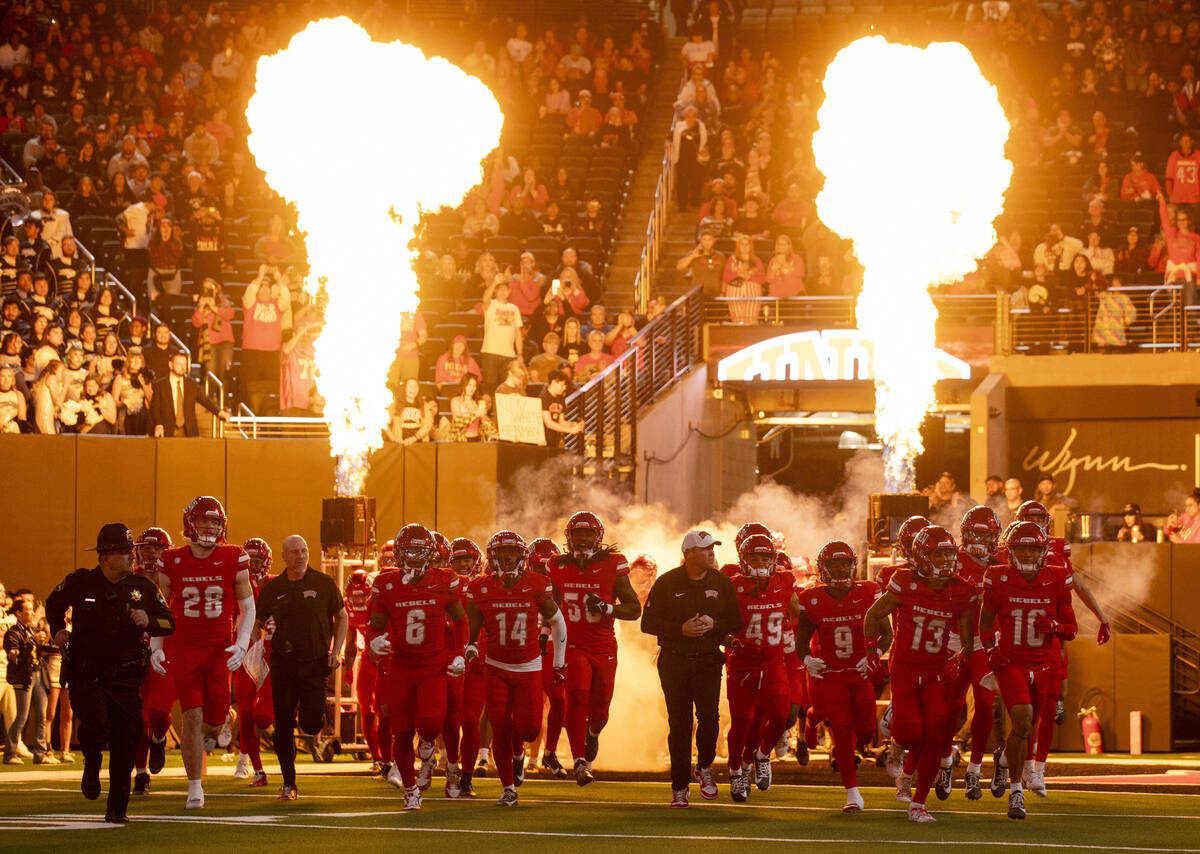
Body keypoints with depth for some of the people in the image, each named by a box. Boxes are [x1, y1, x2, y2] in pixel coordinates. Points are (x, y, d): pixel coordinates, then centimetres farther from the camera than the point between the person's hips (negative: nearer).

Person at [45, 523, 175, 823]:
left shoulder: (142, 587, 3)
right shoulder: (81, 583, -1)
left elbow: (169, 623, 7)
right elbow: (54, 604, 20)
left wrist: (149, 622, -13)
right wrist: (58, 629, 4)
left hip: (125, 677, 2)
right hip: (85, 675, -2)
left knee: (125, 742, -2)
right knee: (96, 725, -24)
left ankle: (117, 808, 12)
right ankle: (92, 765, 11)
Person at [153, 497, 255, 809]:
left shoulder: (234, 561, -3)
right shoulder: (173, 562, -1)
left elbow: (247, 608, 5)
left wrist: (241, 644, -9)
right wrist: (156, 646, 0)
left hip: (221, 649, 1)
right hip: (185, 649, -1)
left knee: (215, 719, 1)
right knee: (192, 716, -9)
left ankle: (208, 734, 41)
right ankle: (195, 787, -1)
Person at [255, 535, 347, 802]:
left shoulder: (324, 584, 0)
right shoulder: (272, 588, 4)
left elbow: (342, 618, 9)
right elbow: (258, 624, 13)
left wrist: (336, 651, -1)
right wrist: (263, 631, -10)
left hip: (315, 662, -1)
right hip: (283, 664, 1)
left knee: (312, 724, -11)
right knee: (283, 726, 0)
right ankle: (288, 782, 11)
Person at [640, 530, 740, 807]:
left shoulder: (721, 582, 4)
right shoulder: (667, 583, -2)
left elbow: (735, 623, 8)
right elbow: (648, 623, -3)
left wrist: (714, 625, -13)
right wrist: (681, 629, -15)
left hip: (708, 660, 1)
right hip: (674, 660, -1)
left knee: (709, 716, -15)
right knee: (679, 724, 1)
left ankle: (704, 767, 12)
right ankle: (680, 786, 11)